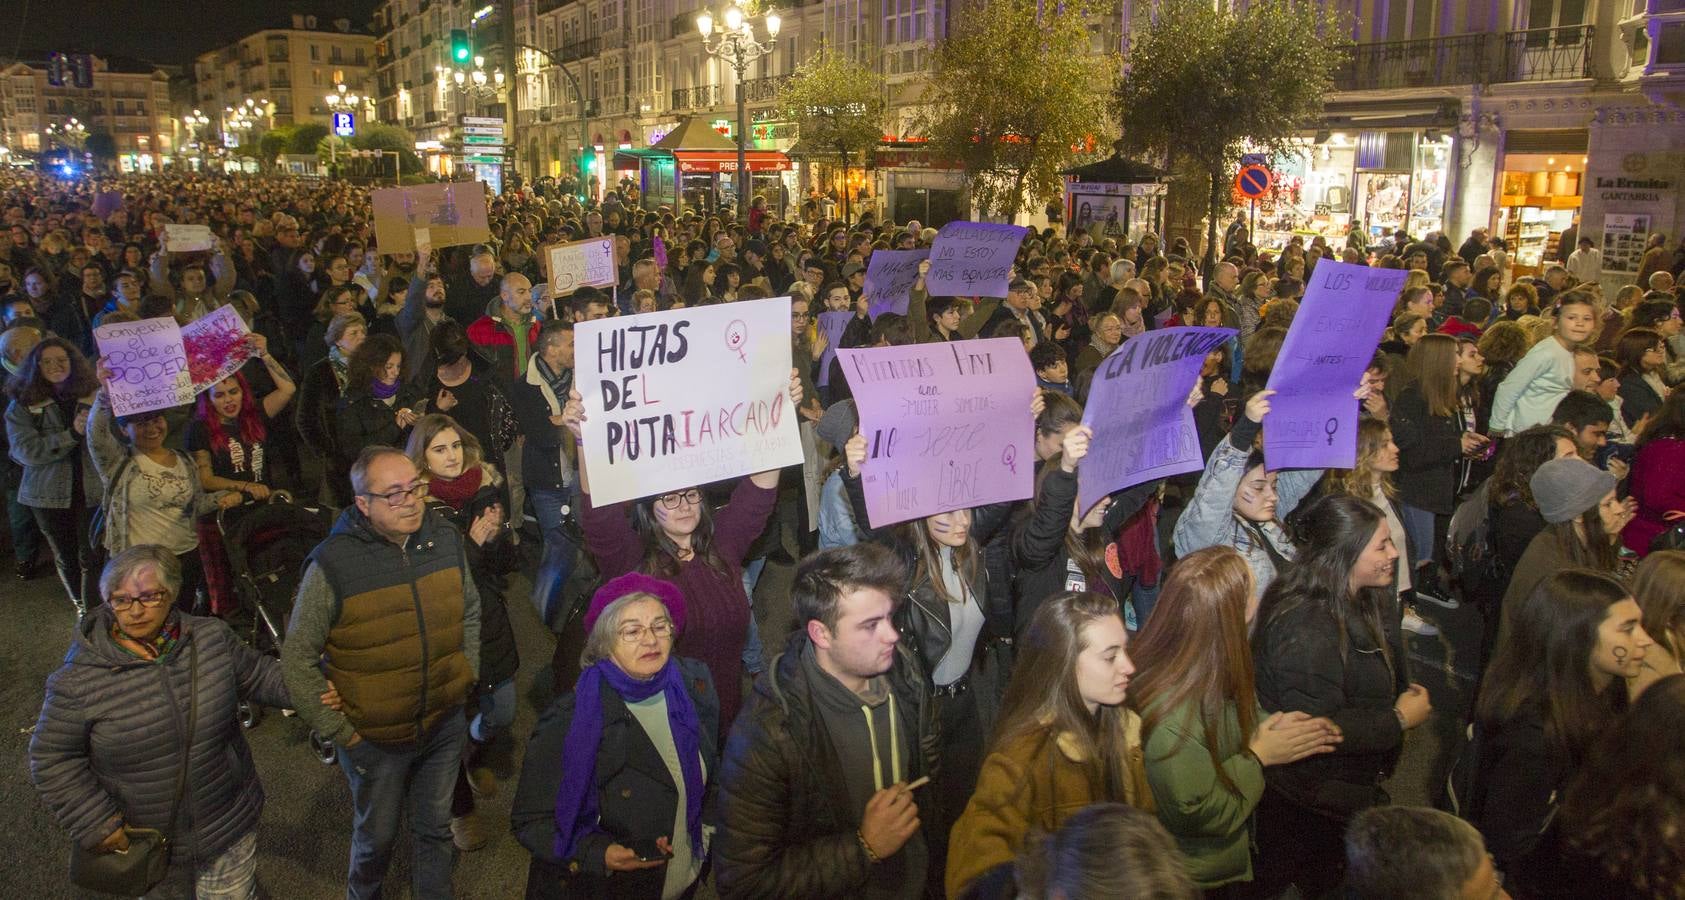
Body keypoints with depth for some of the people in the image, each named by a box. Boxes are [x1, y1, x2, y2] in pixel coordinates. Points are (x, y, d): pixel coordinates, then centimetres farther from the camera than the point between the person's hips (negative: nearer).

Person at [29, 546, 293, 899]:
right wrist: (96, 825, -12)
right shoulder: (80, 679, -18)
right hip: (140, 841, -1)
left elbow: (259, 674, 6)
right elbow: (52, 759, -9)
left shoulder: (212, 639, -10)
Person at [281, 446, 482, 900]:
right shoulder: (332, 565, -22)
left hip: (445, 723, 3)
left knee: (435, 827, 22)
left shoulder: (446, 540, -8)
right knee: (378, 835, 20)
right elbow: (297, 660, -15)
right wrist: (338, 731, -14)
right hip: (375, 738, -3)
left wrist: (468, 673, 4)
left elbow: (469, 610, 9)